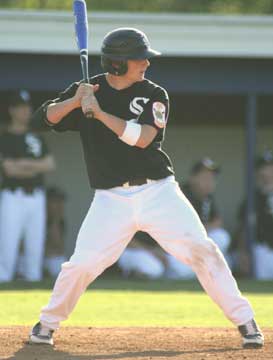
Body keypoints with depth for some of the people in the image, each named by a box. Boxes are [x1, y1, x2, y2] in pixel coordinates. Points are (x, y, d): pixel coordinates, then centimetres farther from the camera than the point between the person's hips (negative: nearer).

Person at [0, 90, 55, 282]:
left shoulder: (36, 138, 17)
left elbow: (50, 164, 4)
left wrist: (26, 164, -11)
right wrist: (37, 168, -4)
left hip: (37, 198, 6)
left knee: (36, 245, 5)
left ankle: (33, 279, 8)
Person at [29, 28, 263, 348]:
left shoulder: (154, 95, 0)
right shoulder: (87, 90, 4)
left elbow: (142, 138, -15)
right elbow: (46, 117, -1)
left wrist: (100, 112, -20)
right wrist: (75, 102, -18)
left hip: (158, 192, 0)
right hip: (111, 199, 0)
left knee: (202, 250, -9)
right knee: (82, 263, -9)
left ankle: (245, 321, -1)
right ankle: (47, 324, 15)